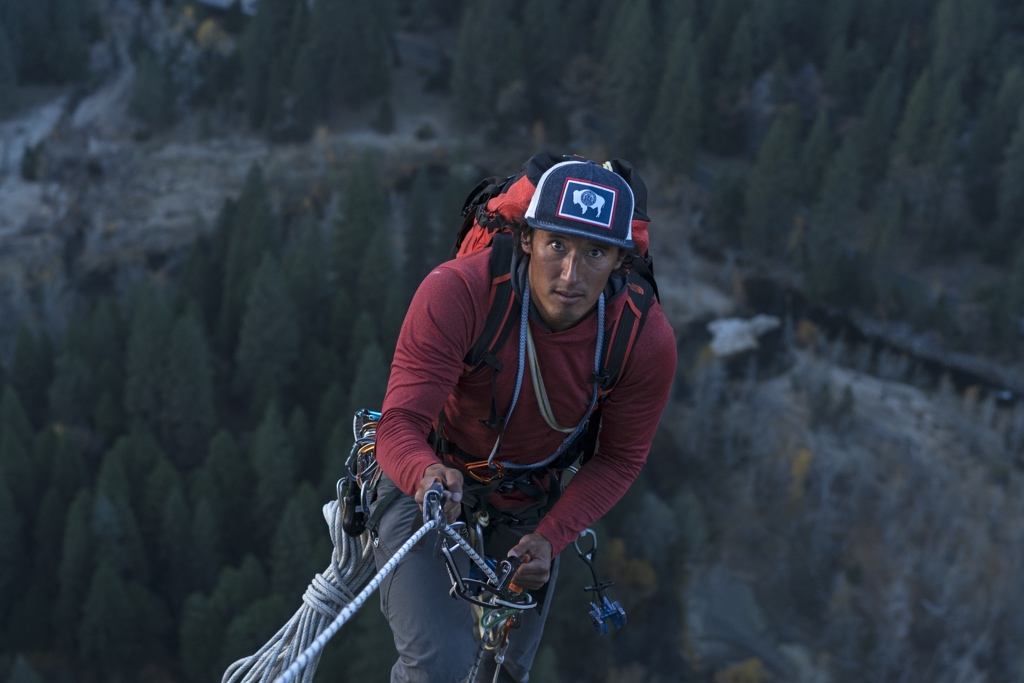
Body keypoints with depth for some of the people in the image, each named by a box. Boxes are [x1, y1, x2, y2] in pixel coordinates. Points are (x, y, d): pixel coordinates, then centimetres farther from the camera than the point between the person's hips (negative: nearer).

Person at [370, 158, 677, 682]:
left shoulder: (648, 339, -24)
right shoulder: (455, 293, -34)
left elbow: (619, 458, -10)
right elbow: (401, 424, -34)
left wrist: (550, 537, -23)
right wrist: (429, 475, -57)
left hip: (529, 499, 3)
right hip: (427, 477, -3)